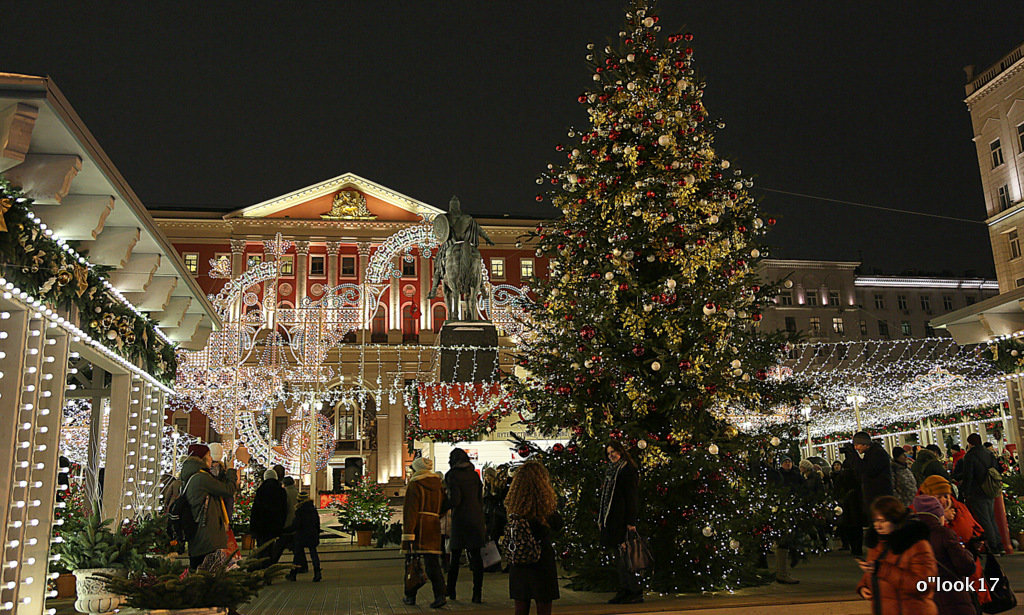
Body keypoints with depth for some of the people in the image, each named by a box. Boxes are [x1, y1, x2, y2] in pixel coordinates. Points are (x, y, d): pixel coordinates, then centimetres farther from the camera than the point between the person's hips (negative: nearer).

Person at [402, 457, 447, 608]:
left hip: (417, 528, -5)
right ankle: (440, 595, -10)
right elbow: (443, 507, 18)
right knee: (432, 562, 3)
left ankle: (410, 596, 16)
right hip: (434, 527, 5)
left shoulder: (414, 485, -6)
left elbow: (410, 511, -13)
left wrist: (408, 534, -16)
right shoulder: (439, 485, 14)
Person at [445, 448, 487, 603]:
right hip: (477, 517, 4)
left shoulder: (452, 475, -9)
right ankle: (477, 594, 2)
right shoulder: (474, 474, 7)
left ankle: (451, 592, 19)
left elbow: (455, 500, -16)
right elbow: (480, 498, 11)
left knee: (455, 557, 9)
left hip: (460, 519, -4)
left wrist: (446, 501, 3)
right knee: (476, 556, 5)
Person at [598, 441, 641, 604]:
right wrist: (601, 518, 18)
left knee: (624, 556, -8)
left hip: (622, 520, -9)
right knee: (619, 557, 10)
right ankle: (624, 591, 15)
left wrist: (631, 521, -18)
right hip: (610, 520, 9)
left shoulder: (628, 470, -8)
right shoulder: (610, 471, 18)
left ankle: (635, 592, -2)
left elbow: (632, 497, -13)